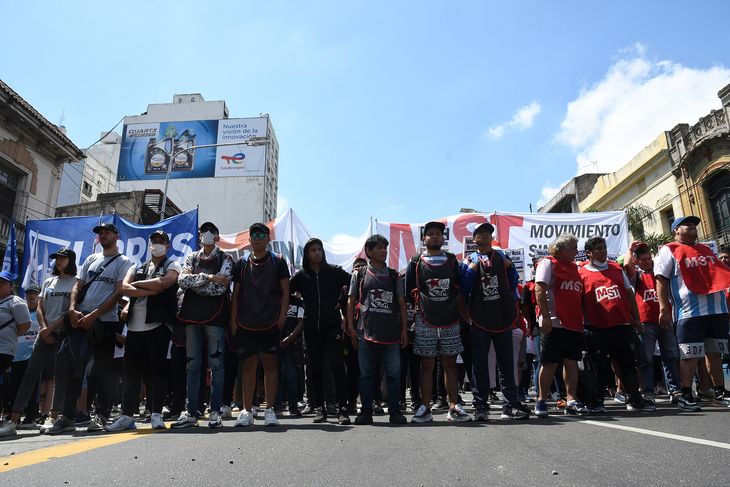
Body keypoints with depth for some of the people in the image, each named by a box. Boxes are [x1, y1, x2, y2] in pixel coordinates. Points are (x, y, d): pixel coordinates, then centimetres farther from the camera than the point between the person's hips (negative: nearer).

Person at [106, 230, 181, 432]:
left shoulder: (172, 265, 8)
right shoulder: (136, 268, 21)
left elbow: (163, 283, -12)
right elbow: (124, 288, 5)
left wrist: (137, 284, 0)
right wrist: (150, 291, -8)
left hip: (158, 324, -4)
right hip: (135, 325, 5)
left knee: (156, 368, -4)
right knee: (131, 370, 4)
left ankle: (156, 415, 3)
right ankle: (127, 416, 10)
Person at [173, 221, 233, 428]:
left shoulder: (225, 259, 6)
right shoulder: (192, 258, 17)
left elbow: (221, 287, -9)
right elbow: (182, 280, -2)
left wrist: (194, 281, -4)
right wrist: (208, 277, -12)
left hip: (215, 316, -3)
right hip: (192, 316, 4)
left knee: (216, 364, -1)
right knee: (192, 365, 5)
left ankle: (215, 411, 4)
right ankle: (191, 412, 11)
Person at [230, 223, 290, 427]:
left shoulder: (278, 262, 4)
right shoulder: (242, 263, 9)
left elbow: (285, 292, 3)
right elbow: (235, 294, 10)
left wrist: (282, 316, -7)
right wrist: (233, 320, 4)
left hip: (271, 324, -2)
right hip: (245, 324, 2)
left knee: (270, 365, 3)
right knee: (248, 366, 5)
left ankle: (270, 409, 11)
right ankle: (247, 410, 13)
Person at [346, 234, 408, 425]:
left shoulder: (394, 276, 13)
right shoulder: (359, 275, 8)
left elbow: (401, 304, 13)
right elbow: (351, 302, 8)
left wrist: (404, 329, 7)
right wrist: (350, 327, -1)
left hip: (391, 333, 1)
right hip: (366, 332, -1)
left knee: (394, 373, 2)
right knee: (366, 374, 5)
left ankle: (395, 411, 13)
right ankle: (366, 411, 15)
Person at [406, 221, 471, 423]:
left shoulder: (452, 260, 10)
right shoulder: (415, 262, 3)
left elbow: (459, 292, 12)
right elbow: (409, 293, 4)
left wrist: (466, 316, 8)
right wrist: (412, 317, 0)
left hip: (450, 322, 2)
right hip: (425, 323, -2)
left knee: (450, 364, 7)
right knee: (427, 365, 3)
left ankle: (453, 408, 13)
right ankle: (425, 408, 10)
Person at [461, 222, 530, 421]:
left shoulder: (501, 257, 12)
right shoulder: (470, 260, 6)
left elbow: (512, 284, 14)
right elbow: (464, 289, -4)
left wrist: (509, 267, 0)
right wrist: (472, 268, -12)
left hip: (502, 318, 2)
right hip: (479, 320, -2)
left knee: (506, 363, 5)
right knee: (479, 365, 2)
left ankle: (510, 404, 12)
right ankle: (480, 406, 9)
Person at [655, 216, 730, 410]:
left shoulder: (706, 249, 21)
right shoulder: (668, 251, 0)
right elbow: (661, 281, -7)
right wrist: (664, 309, -15)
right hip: (689, 312, -6)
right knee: (690, 355, -5)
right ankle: (685, 396, 2)